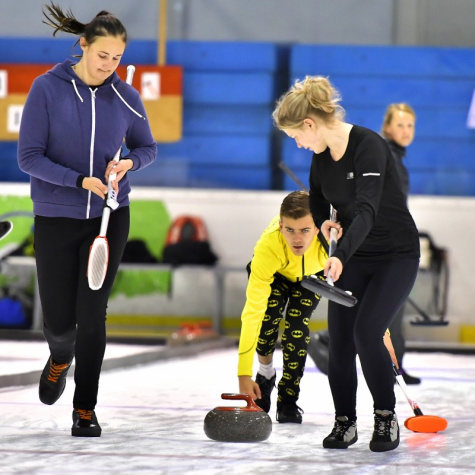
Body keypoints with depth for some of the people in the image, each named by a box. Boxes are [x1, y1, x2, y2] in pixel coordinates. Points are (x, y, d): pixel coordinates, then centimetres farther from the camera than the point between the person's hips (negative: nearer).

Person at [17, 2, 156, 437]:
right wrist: (80, 180, -21)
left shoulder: (125, 96, -3)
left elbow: (147, 147, 11)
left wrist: (129, 162, -12)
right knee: (59, 321, 3)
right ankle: (60, 359, 40)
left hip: (109, 219, 1)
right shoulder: (48, 89, -11)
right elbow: (29, 157, -11)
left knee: (92, 315, -3)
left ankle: (85, 409, 11)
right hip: (56, 219, -1)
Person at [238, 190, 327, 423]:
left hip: (313, 275, 1)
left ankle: (288, 401, -1)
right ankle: (265, 375, 9)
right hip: (274, 273, -1)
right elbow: (252, 312, -44)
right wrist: (243, 374, -46)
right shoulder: (268, 246, -44)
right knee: (268, 318, -23)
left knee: (296, 325, -20)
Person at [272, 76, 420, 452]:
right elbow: (318, 200, 17)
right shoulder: (321, 156, -2)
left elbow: (367, 210, -38)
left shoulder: (369, 146, -26)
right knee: (340, 342, -4)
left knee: (367, 333, -20)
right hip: (353, 257, 7)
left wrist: (341, 255, -51)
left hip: (396, 255, -7)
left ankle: (386, 417, -2)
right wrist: (324, 222, -6)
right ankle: (345, 422, 12)